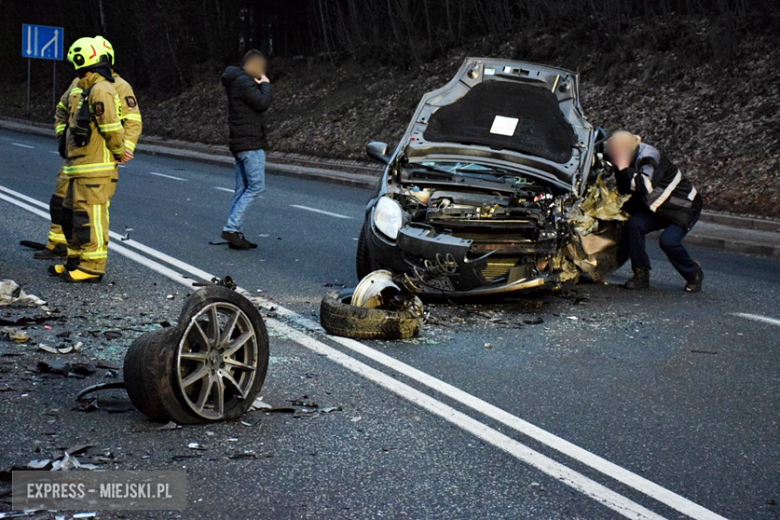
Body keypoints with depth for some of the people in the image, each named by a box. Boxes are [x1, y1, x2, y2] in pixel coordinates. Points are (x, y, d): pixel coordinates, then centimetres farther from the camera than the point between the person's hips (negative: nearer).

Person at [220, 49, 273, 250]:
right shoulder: (244, 81, -14)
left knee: (242, 190, 9)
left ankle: (235, 233, 9)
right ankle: (232, 228, -13)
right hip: (250, 144, -10)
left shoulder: (236, 81, 18)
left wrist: (260, 84, 8)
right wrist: (265, 84, -5)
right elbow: (262, 103, -20)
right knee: (256, 186, -10)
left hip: (240, 143, 10)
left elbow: (256, 105, 21)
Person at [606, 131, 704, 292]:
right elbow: (625, 190, 12)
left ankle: (694, 274, 2)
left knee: (668, 241, -25)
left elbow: (645, 186, -43)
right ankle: (641, 274, -10)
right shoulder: (633, 159, -1)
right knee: (635, 224, -16)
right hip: (659, 208, 8)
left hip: (685, 207, -8)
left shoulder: (650, 158, -27)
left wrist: (624, 168, -38)